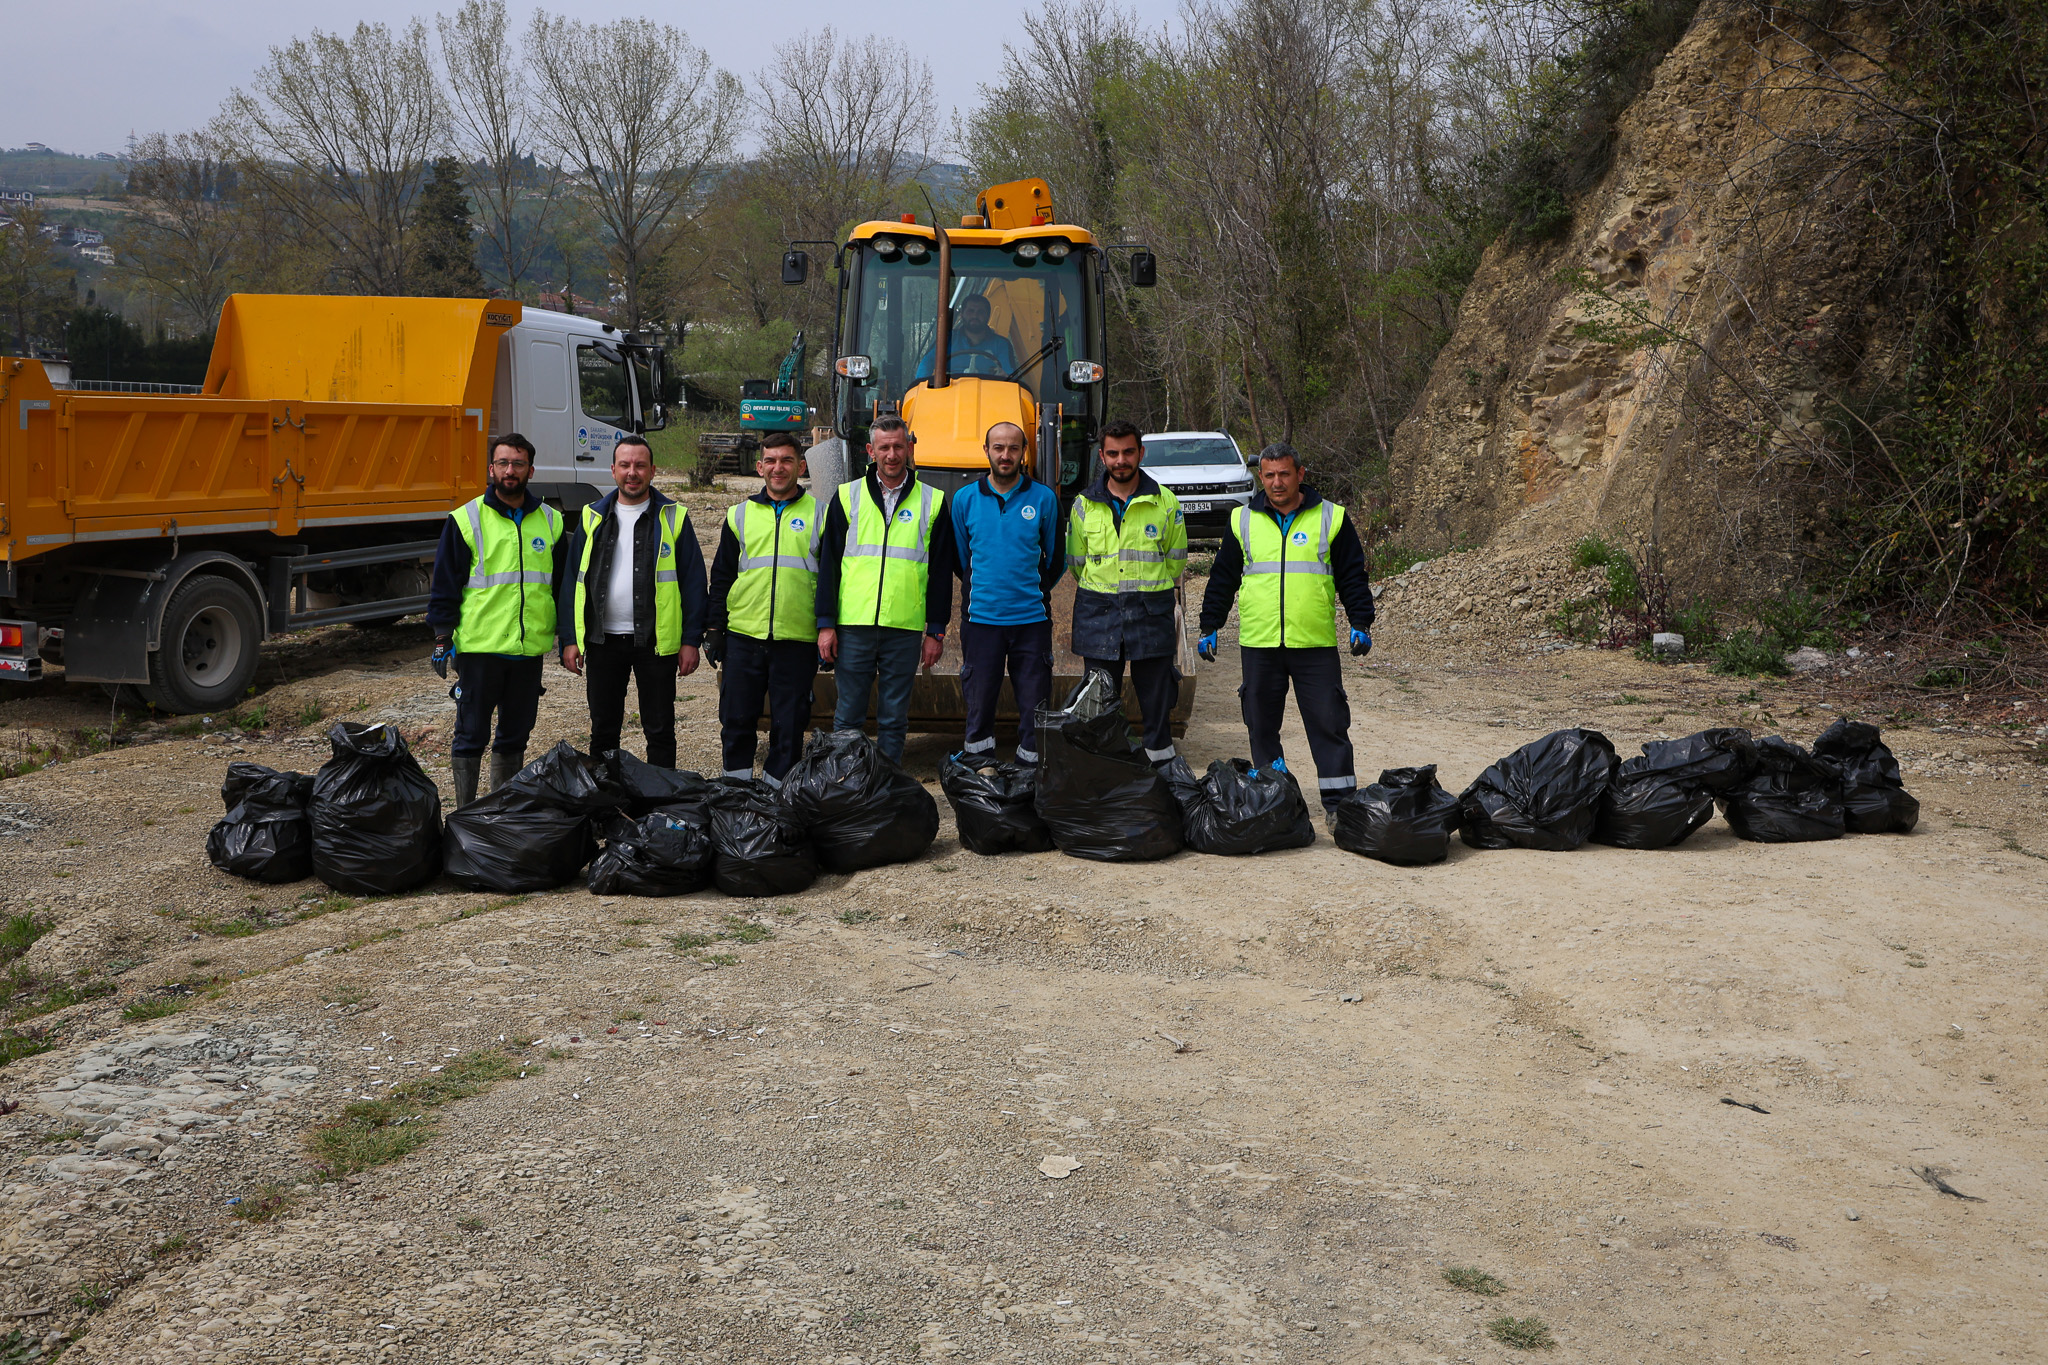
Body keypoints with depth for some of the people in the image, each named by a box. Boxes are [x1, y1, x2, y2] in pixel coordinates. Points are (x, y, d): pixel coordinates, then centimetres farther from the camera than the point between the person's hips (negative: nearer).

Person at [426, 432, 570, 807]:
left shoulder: (550, 521, 9)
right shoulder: (466, 520, -1)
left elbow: (563, 583, 17)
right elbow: (445, 585, 0)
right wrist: (442, 639, -5)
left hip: (530, 647, 4)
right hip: (479, 646, -3)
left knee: (515, 735, 12)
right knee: (471, 735, 1)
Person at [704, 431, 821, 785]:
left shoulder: (819, 515, 6)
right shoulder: (740, 515, 11)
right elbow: (721, 576, 14)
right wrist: (714, 629, 8)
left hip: (797, 640, -2)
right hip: (743, 636, 2)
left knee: (789, 723, 3)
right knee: (737, 719, 6)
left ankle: (777, 789, 13)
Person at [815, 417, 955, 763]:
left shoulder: (932, 501, 7)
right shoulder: (847, 496, 7)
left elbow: (941, 572, 7)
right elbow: (828, 563, 6)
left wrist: (936, 631, 3)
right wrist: (825, 624, -1)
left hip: (905, 630, 0)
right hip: (853, 626, 0)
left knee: (894, 719, 5)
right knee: (848, 717, 4)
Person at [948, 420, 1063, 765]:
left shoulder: (1044, 498, 2)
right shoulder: (964, 499, 4)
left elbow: (1055, 559, 11)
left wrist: (1033, 592, 10)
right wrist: (983, 590, 13)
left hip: (1032, 620, 0)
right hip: (981, 617, 1)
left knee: (1035, 703, 2)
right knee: (979, 698, 6)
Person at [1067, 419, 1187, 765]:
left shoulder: (1165, 503, 4)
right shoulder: (1084, 505, 7)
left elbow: (1175, 565, 9)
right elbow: (1077, 568, 13)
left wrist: (1174, 619, 6)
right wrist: (1080, 623, 10)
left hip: (1151, 616, -1)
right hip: (1097, 616, 1)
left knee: (1158, 704, 2)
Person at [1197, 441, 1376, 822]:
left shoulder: (1331, 518, 5)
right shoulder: (1243, 521, 9)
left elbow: (1352, 576, 7)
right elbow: (1223, 578, 15)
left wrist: (1360, 623, 0)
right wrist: (1210, 627, 13)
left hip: (1316, 644, -2)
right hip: (1258, 644, 2)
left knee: (1328, 722, -3)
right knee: (1262, 725, 6)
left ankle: (1338, 799, 4)